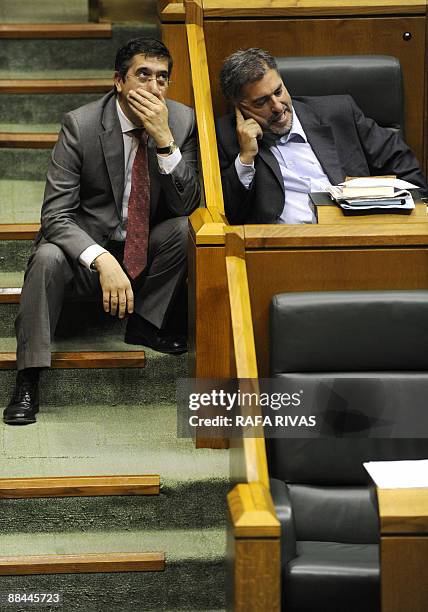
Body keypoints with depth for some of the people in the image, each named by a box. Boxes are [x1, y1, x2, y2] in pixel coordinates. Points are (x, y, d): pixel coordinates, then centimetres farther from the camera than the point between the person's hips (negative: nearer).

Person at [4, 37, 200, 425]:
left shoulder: (182, 121, -9)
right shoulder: (80, 125, -17)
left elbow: (186, 205, -15)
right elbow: (56, 214, -22)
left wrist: (165, 139, -29)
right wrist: (103, 261, -39)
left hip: (147, 249, 2)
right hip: (88, 244, -2)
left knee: (183, 228, -27)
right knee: (48, 258, -33)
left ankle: (145, 323, -5)